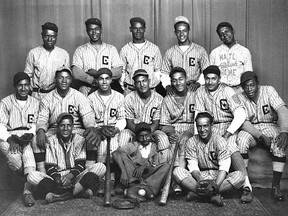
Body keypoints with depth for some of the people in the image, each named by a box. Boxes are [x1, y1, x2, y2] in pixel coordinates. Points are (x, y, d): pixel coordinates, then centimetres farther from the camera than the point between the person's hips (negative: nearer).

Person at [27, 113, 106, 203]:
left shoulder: (79, 140, 6)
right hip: (57, 179, 0)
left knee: (101, 167, -23)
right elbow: (50, 167, 0)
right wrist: (57, 178, -21)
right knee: (32, 176, -26)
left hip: (75, 178, 0)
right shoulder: (51, 141, 6)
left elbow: (80, 165, -1)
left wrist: (70, 175, -22)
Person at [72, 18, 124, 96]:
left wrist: (97, 73, -7)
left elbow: (119, 73, 1)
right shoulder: (80, 50, 11)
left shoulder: (111, 49, 13)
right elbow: (76, 74, -4)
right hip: (87, 88, 0)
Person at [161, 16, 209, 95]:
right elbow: (164, 73, 11)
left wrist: (197, 83, -11)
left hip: (194, 89, -1)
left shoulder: (200, 50, 6)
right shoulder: (170, 52, 11)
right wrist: (168, 86, -7)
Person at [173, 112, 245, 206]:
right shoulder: (191, 142, -1)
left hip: (218, 176, -1)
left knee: (240, 175, -30)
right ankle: (214, 195, -34)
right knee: (177, 171, -25)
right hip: (200, 175, 1)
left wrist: (216, 185, -34)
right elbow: (193, 166, -8)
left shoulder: (220, 140, -8)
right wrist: (199, 180, -31)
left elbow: (224, 167, -17)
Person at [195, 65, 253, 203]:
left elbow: (241, 115, -15)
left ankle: (246, 187, -35)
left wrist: (227, 134, -21)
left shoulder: (227, 91, -8)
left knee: (230, 146, -33)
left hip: (229, 126, -4)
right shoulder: (200, 92, 4)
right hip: (210, 127, 4)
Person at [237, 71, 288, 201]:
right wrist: (262, 137, -26)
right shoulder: (240, 98, -7)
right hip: (251, 129, 0)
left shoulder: (268, 90, -8)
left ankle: (276, 186, -23)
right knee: (241, 140, -32)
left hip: (270, 126, 0)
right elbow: (243, 122, -15)